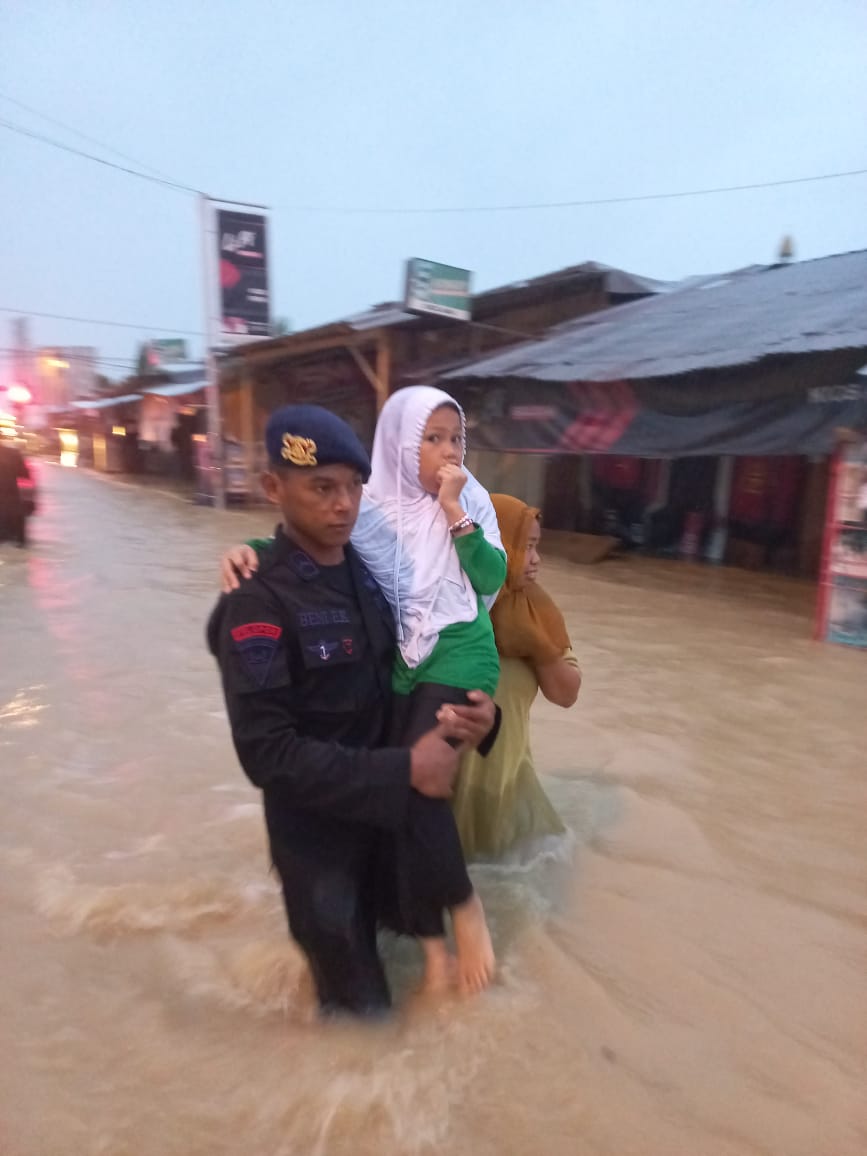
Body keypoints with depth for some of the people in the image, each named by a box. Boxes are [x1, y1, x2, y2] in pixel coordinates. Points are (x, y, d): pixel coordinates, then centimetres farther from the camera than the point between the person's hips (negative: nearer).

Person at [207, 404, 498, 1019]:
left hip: (387, 806, 6)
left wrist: (475, 712, -15)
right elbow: (267, 752, -25)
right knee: (361, 998, 14)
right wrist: (402, 770, -26)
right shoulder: (258, 604, -23)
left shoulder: (372, 573, -3)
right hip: (318, 828, -5)